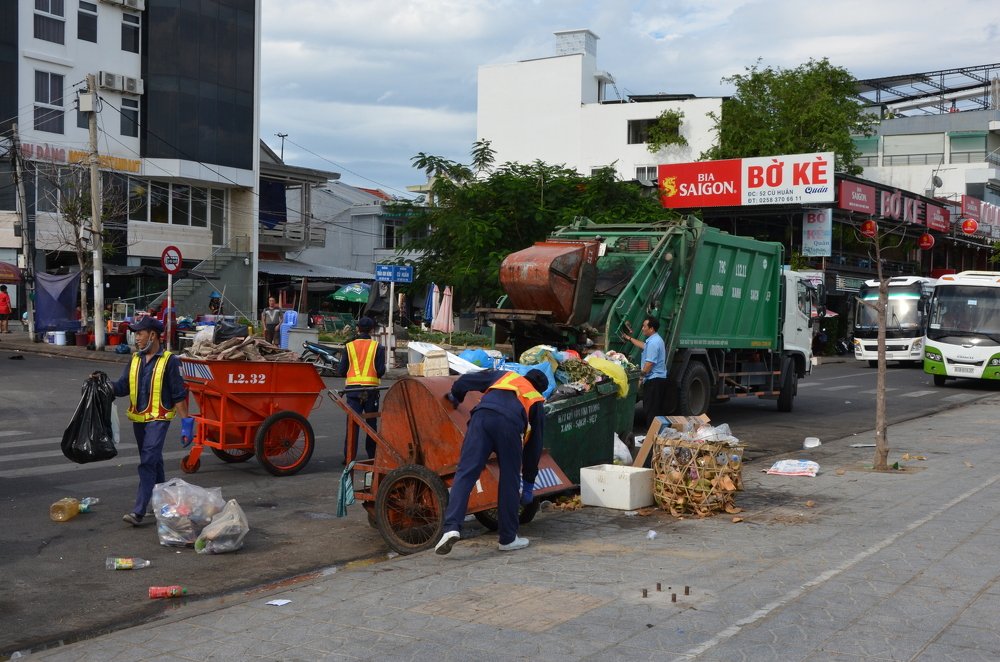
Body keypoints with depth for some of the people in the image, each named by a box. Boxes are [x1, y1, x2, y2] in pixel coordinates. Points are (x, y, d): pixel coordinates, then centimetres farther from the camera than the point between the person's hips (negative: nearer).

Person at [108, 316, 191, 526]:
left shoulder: (169, 361, -9)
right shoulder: (135, 359, 10)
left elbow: (179, 394, -9)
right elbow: (122, 387, 6)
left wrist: (186, 422, -11)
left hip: (158, 418, -7)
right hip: (138, 418, 7)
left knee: (148, 463, -13)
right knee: (153, 462, 18)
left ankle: (138, 511, -15)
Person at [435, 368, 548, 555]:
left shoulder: (503, 376, 37)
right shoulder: (536, 401, 33)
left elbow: (465, 381, 27)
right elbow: (534, 445, 34)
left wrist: (455, 397, 50)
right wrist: (528, 483, 40)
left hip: (482, 416, 1)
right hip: (510, 425, -1)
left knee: (465, 473, -4)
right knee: (509, 481, 12)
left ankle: (452, 527, -18)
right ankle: (508, 538, 18)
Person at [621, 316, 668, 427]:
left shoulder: (653, 342, -19)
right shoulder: (655, 339, 15)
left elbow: (649, 363, -23)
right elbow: (643, 346, 35)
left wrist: (640, 377, -18)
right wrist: (629, 338, 43)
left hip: (653, 380, -11)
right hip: (660, 379, 11)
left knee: (650, 410, -9)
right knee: (659, 409, 13)